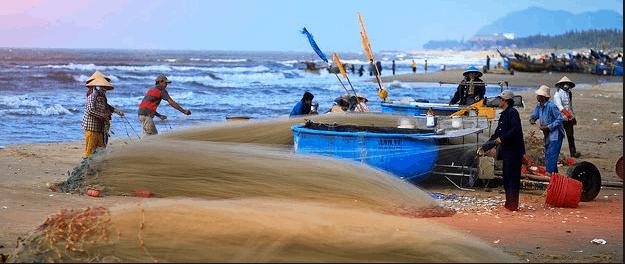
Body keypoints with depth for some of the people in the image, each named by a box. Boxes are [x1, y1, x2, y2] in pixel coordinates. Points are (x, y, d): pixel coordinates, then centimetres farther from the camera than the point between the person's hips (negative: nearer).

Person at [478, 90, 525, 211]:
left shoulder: (512, 112, -9)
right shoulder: (504, 115, 20)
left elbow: (516, 128, -24)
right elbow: (497, 135, 24)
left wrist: (503, 139, -24)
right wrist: (484, 147, 21)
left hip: (513, 151, -10)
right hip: (506, 151, 10)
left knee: (512, 178, -8)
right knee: (506, 178, 12)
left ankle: (513, 205, -7)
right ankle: (509, 203, 17)